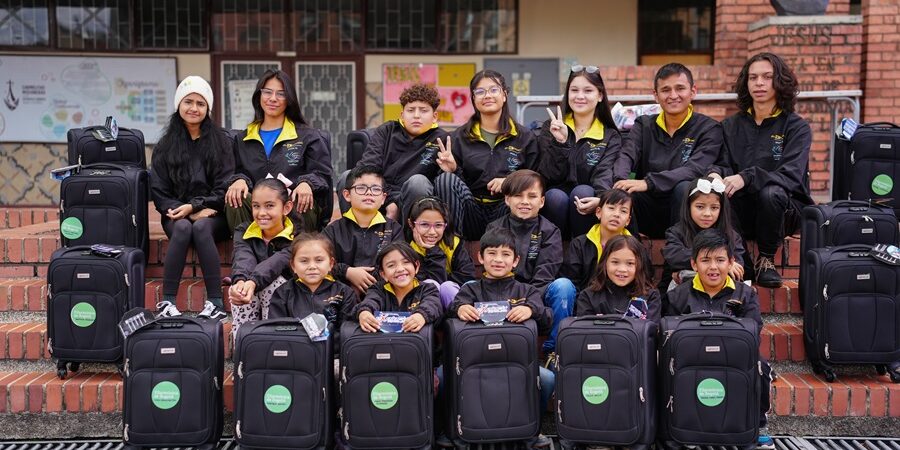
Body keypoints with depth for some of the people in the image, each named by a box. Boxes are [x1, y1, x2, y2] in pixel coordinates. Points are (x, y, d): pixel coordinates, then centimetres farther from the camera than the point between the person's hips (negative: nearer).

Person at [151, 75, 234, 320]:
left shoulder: (221, 142, 8)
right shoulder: (165, 146, 13)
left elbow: (224, 189, 0)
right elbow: (159, 192, 7)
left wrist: (193, 206, -13)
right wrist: (180, 211, -10)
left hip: (213, 215, -1)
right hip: (176, 214, 1)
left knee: (201, 227, -35)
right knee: (182, 227, -34)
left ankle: (216, 303, -35)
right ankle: (167, 302, -33)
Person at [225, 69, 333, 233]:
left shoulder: (308, 136, 17)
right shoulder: (242, 140, 26)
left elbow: (322, 173, 8)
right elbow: (237, 172, 20)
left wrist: (307, 183, -16)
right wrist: (239, 180, -6)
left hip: (297, 208, -2)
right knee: (234, 200, -32)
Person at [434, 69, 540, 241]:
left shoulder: (525, 137, 9)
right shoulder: (460, 137, 10)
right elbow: (457, 186, 8)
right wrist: (453, 170, -13)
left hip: (506, 214, -1)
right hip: (472, 216, 1)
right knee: (446, 179, -25)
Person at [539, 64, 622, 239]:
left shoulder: (611, 137, 9)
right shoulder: (551, 128, 10)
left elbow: (605, 174, -10)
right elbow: (552, 175, -1)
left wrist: (600, 199, -33)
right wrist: (560, 142, -18)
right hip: (555, 204, 0)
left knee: (583, 191, -31)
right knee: (556, 196, -31)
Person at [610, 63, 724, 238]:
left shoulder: (709, 129, 1)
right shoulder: (643, 125, 12)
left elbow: (695, 169, -18)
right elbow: (626, 156, -8)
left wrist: (648, 183, -32)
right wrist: (621, 182, -33)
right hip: (648, 211, 1)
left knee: (685, 187, -33)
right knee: (620, 193, -27)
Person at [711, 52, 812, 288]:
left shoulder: (796, 127, 0)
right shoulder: (730, 125, 12)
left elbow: (791, 176, -16)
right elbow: (723, 165, 4)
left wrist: (745, 178, -33)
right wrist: (716, 174, -23)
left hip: (785, 209, -2)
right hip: (741, 209, 2)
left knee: (771, 193, -36)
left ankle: (766, 260, -11)